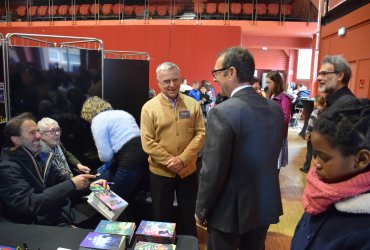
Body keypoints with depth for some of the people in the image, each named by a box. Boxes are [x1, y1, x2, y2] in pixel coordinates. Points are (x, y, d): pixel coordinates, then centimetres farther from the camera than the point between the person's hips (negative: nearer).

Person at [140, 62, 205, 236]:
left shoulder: (192, 104, -1)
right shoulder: (149, 107, -7)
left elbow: (200, 133, -4)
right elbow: (147, 142, -10)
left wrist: (183, 159, -16)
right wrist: (170, 161, -18)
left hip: (188, 170, 2)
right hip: (160, 172, -1)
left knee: (188, 216, 19)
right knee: (162, 218, 16)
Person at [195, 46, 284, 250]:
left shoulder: (222, 113, -23)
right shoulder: (275, 109, -2)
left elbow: (212, 172, -21)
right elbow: (272, 156, 7)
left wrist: (201, 210, -7)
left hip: (230, 210, -6)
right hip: (265, 205, 6)